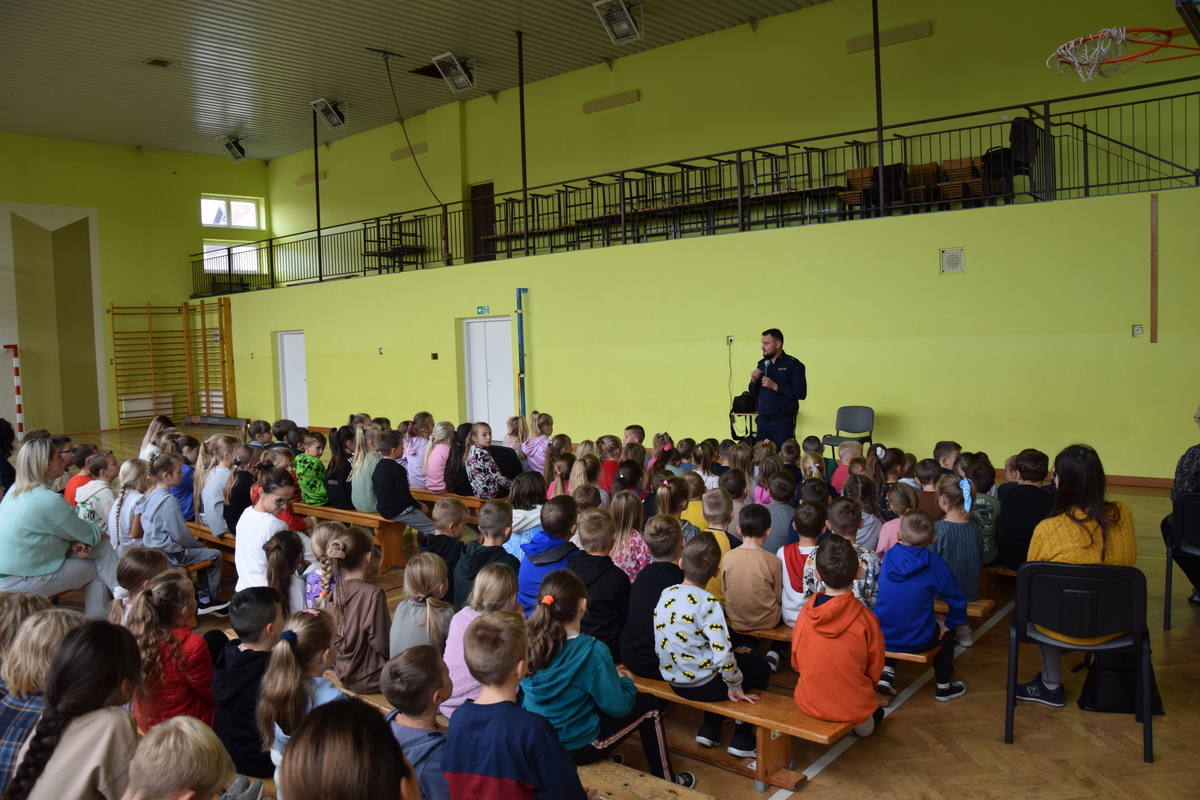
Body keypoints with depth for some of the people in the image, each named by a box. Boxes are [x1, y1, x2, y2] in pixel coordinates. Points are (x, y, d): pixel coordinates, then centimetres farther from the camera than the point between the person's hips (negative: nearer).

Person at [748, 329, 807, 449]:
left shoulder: (793, 364, -8)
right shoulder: (762, 364, 12)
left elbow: (801, 393, -17)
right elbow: (754, 393, 19)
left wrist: (775, 386, -19)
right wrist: (754, 381, -2)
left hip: (783, 421, -6)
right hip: (763, 420, 6)